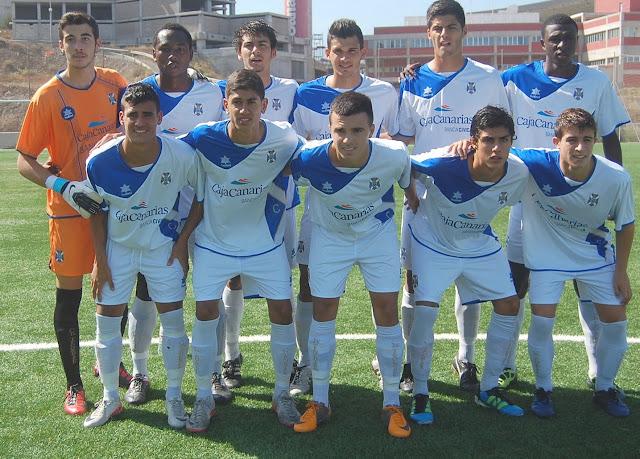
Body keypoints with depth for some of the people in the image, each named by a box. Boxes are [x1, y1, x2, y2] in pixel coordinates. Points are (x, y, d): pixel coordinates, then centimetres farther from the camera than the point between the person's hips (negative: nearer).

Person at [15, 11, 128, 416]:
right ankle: (74, 386, 15)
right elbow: (25, 162, -7)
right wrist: (63, 185, -22)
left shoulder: (115, 85, 0)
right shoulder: (47, 97, -10)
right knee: (69, 295, 2)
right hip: (70, 210, -3)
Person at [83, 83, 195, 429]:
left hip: (164, 248, -1)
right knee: (106, 322, 4)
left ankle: (174, 397, 20)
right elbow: (97, 211, -5)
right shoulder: (100, 161, -22)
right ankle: (110, 398, 23)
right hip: (118, 247, 1)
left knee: (173, 322, 1)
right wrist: (100, 261, -4)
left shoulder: (182, 155, -24)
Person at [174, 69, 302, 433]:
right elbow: (197, 197, -5)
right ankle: (204, 398, 16)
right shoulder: (203, 140, -18)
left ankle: (282, 395, 21)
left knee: (283, 313, 0)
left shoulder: (285, 141, -18)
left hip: (266, 243, 1)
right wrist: (182, 239, -5)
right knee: (206, 314, -2)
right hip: (214, 243, 0)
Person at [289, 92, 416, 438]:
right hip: (329, 236, 0)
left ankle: (392, 403, 13)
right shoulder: (309, 159, -32)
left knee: (387, 312, -2)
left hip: (378, 233, 0)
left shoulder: (393, 156, -29)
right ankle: (319, 402, 20)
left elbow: (409, 187, -6)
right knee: (323, 312, 4)